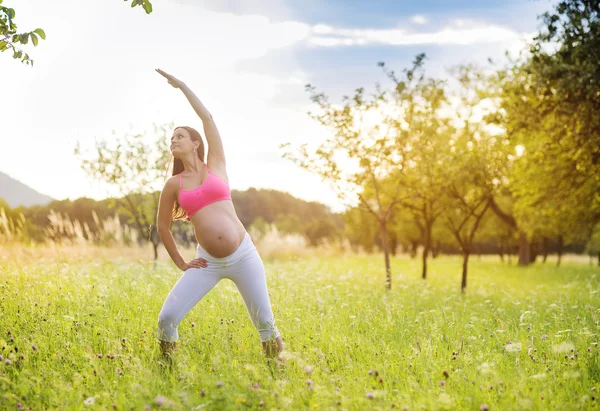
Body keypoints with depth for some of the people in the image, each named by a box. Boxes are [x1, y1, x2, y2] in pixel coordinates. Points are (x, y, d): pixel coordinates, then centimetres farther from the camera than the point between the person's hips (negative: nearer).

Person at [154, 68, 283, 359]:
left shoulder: (216, 165, 7)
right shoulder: (173, 185, 8)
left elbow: (207, 117, 3)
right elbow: (162, 226, 17)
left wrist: (180, 85, 9)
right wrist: (180, 263, 12)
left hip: (244, 254, -1)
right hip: (208, 262, 1)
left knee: (265, 323, 4)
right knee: (167, 318, -11)